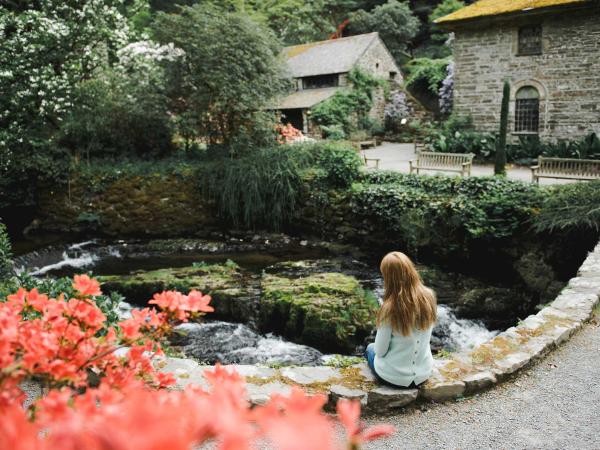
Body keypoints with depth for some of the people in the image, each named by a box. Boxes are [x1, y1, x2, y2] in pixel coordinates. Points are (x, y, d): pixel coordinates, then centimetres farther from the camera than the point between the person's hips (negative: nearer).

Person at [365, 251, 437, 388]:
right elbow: (425, 336, 2)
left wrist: (375, 347, 5)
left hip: (394, 377, -4)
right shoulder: (429, 296, -14)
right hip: (424, 374, 4)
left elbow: (380, 351, -17)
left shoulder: (390, 308, -28)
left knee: (370, 349, 28)